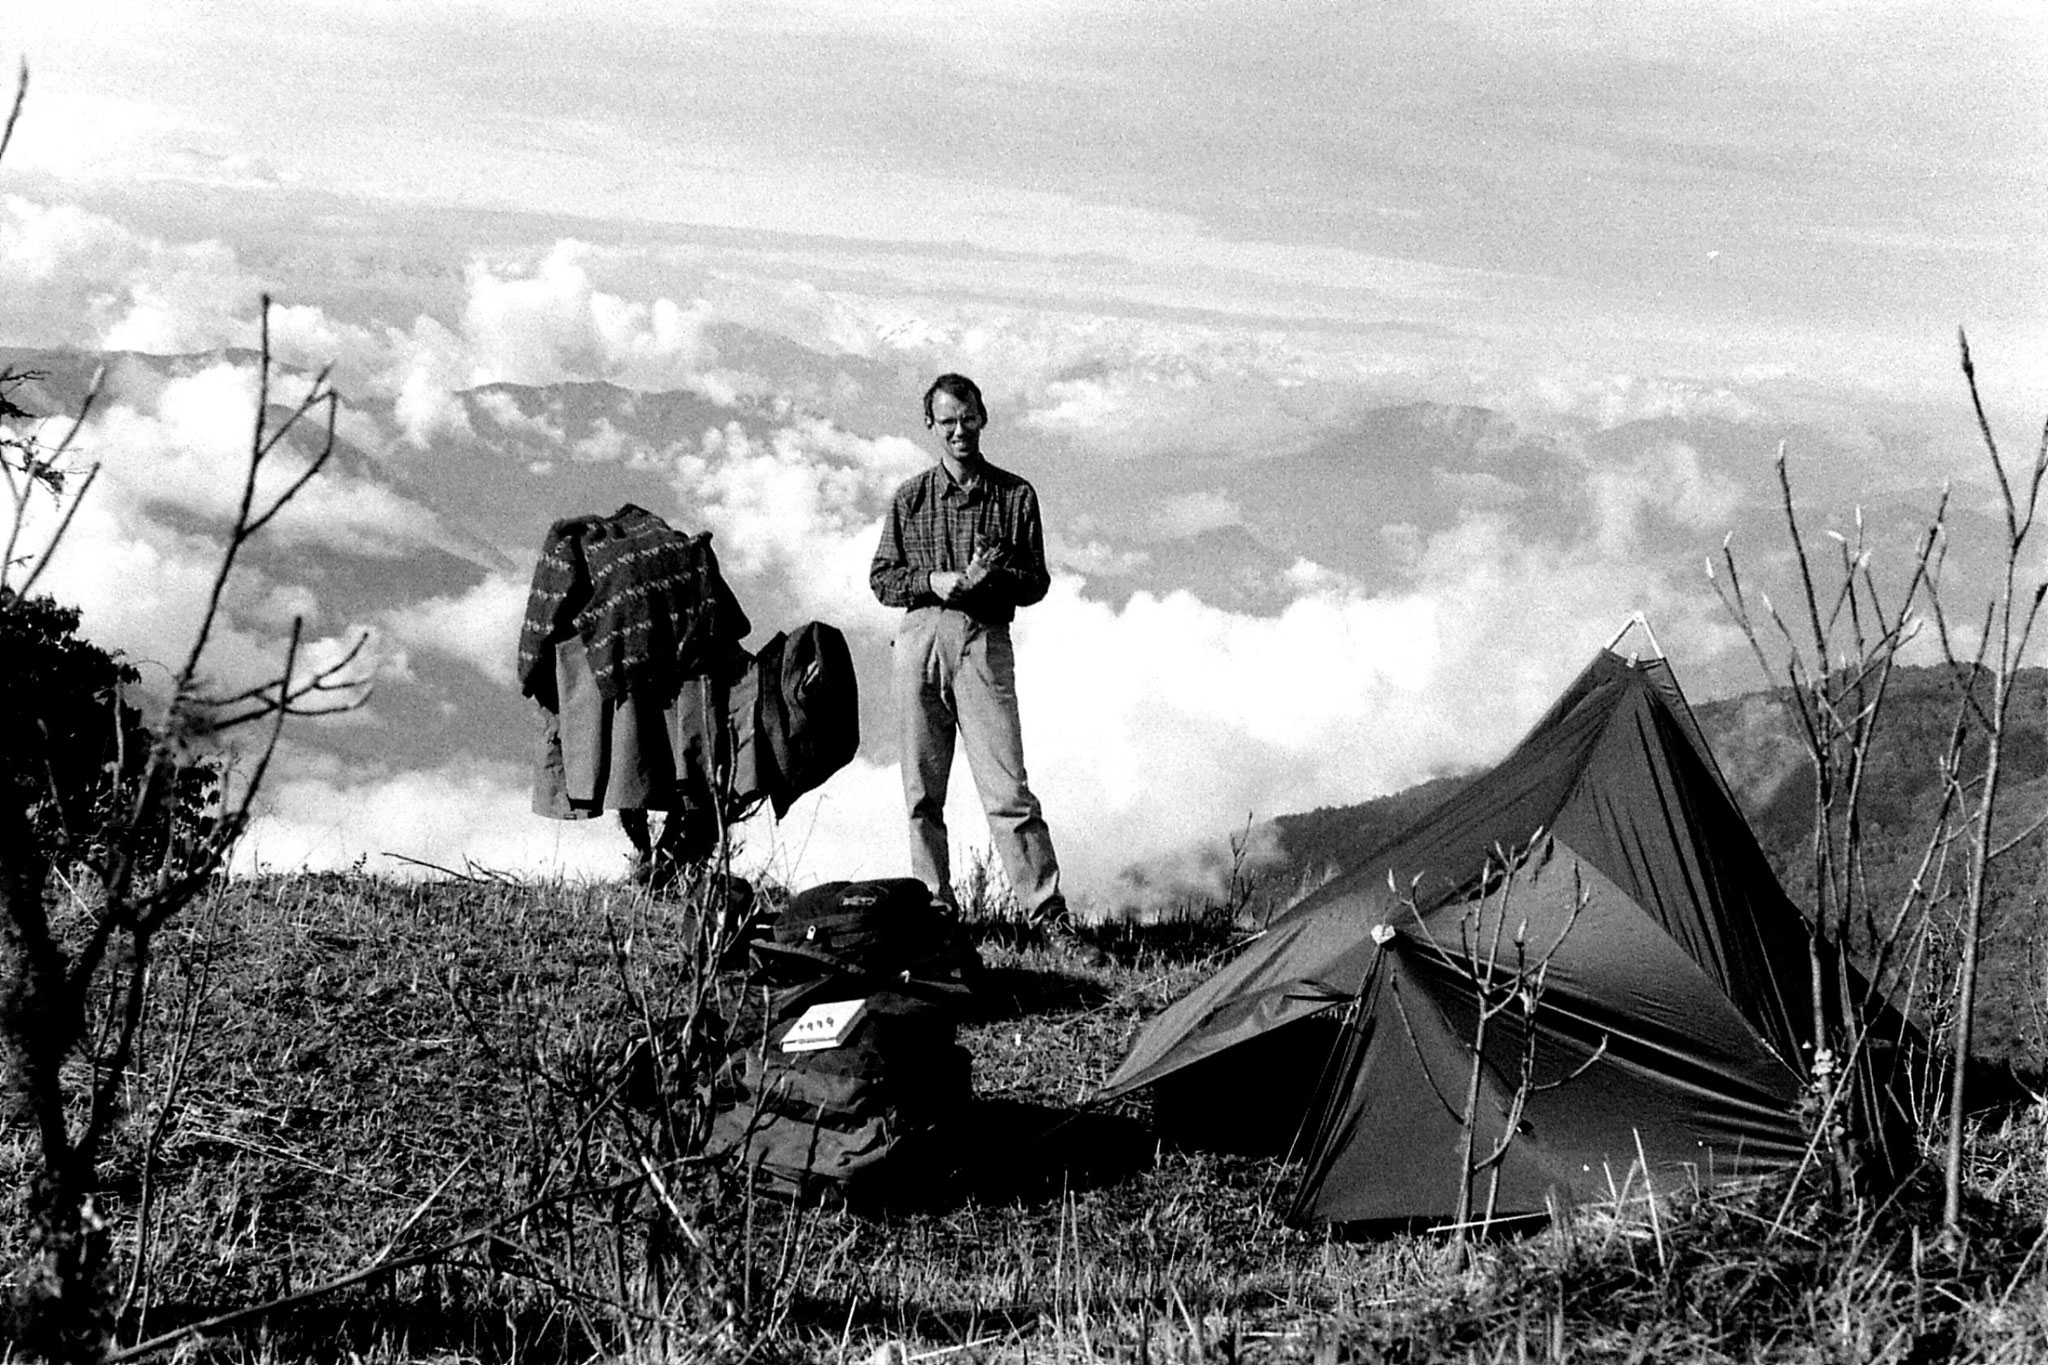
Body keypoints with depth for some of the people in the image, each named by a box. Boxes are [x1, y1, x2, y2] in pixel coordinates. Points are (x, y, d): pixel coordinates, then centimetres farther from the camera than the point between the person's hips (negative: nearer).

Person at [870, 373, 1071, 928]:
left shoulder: (1015, 495, 7)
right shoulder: (911, 498, 10)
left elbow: (1036, 582, 8)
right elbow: (881, 578, 11)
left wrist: (996, 576, -13)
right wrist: (933, 581, -7)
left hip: (985, 642, -2)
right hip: (920, 638, 2)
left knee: (1007, 788, -10)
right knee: (922, 790, 5)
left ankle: (1046, 909, -9)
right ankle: (934, 904, 13)